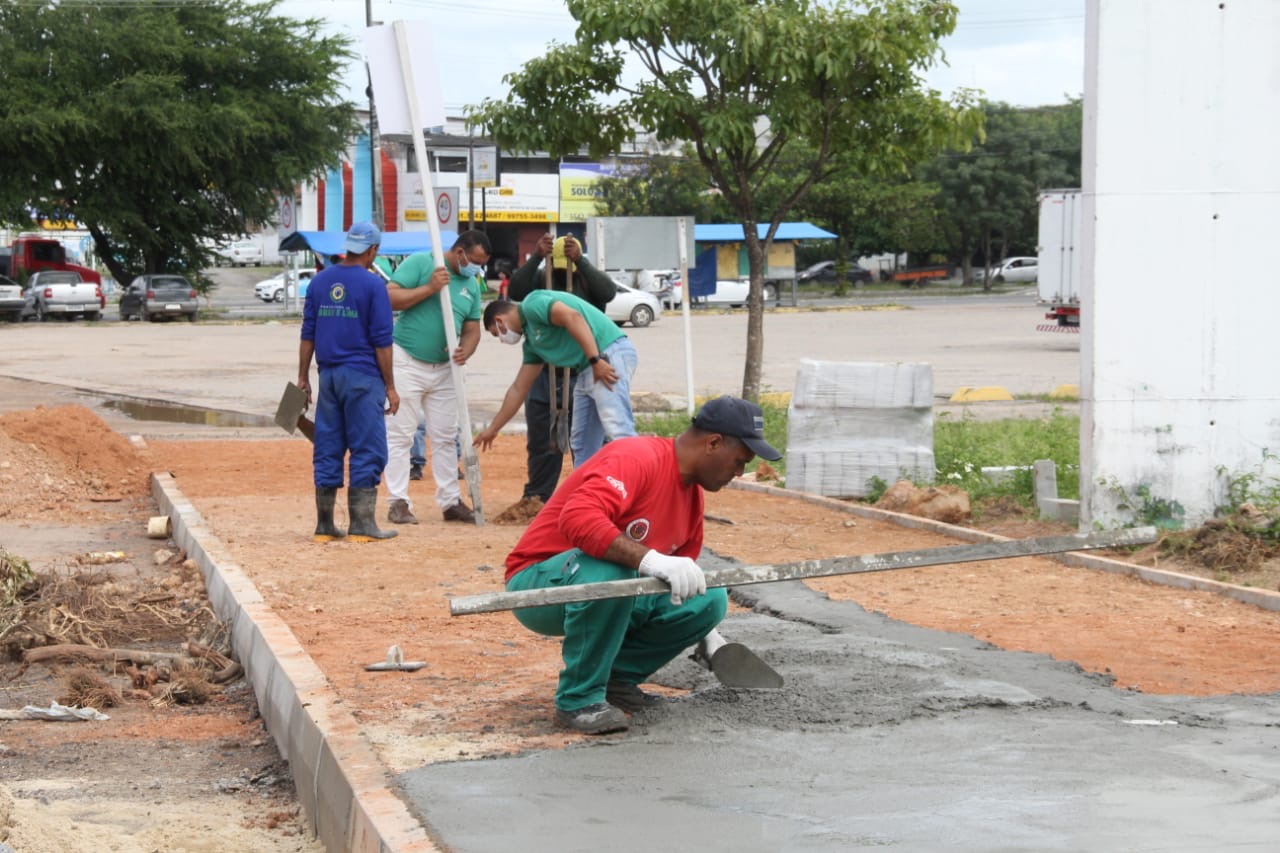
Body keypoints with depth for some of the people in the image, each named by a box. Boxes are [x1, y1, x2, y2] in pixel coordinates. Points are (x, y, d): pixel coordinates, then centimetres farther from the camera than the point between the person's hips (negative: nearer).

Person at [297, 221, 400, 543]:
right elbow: (382, 342, -8)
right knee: (367, 450, 0)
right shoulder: (372, 284, -8)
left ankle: (324, 524, 12)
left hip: (328, 375, 5)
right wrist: (390, 386, -3)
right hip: (362, 376, -5)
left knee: (327, 450, 9)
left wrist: (303, 377, 16)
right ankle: (362, 523, -1)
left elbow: (308, 334, 9)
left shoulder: (320, 281, 8)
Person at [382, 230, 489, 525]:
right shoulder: (420, 263, -8)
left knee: (445, 438, 10)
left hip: (444, 368, 6)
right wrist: (429, 288, -22)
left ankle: (450, 501, 16)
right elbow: (389, 297, -16)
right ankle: (398, 502, -1)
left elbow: (472, 329, 12)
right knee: (400, 435, -4)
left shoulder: (471, 285, 10)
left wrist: (465, 350, -10)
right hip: (406, 363, -6)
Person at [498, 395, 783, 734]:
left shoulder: (693, 493, 9)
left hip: (614, 599, 8)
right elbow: (578, 516, -39)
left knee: (710, 600, -7)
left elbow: (683, 578, 22)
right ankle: (578, 699, -24)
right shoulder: (636, 458, -21)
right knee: (607, 569, -40)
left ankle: (616, 678, 5)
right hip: (535, 584, -8)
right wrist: (648, 558, -45)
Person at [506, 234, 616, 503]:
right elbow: (515, 290, -13)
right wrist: (537, 257, -23)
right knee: (542, 443, 8)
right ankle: (537, 499, 15)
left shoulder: (588, 282, 4)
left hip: (582, 377, -1)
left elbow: (608, 291, -18)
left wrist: (580, 260, -27)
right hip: (542, 375, 1)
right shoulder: (540, 279, 5)